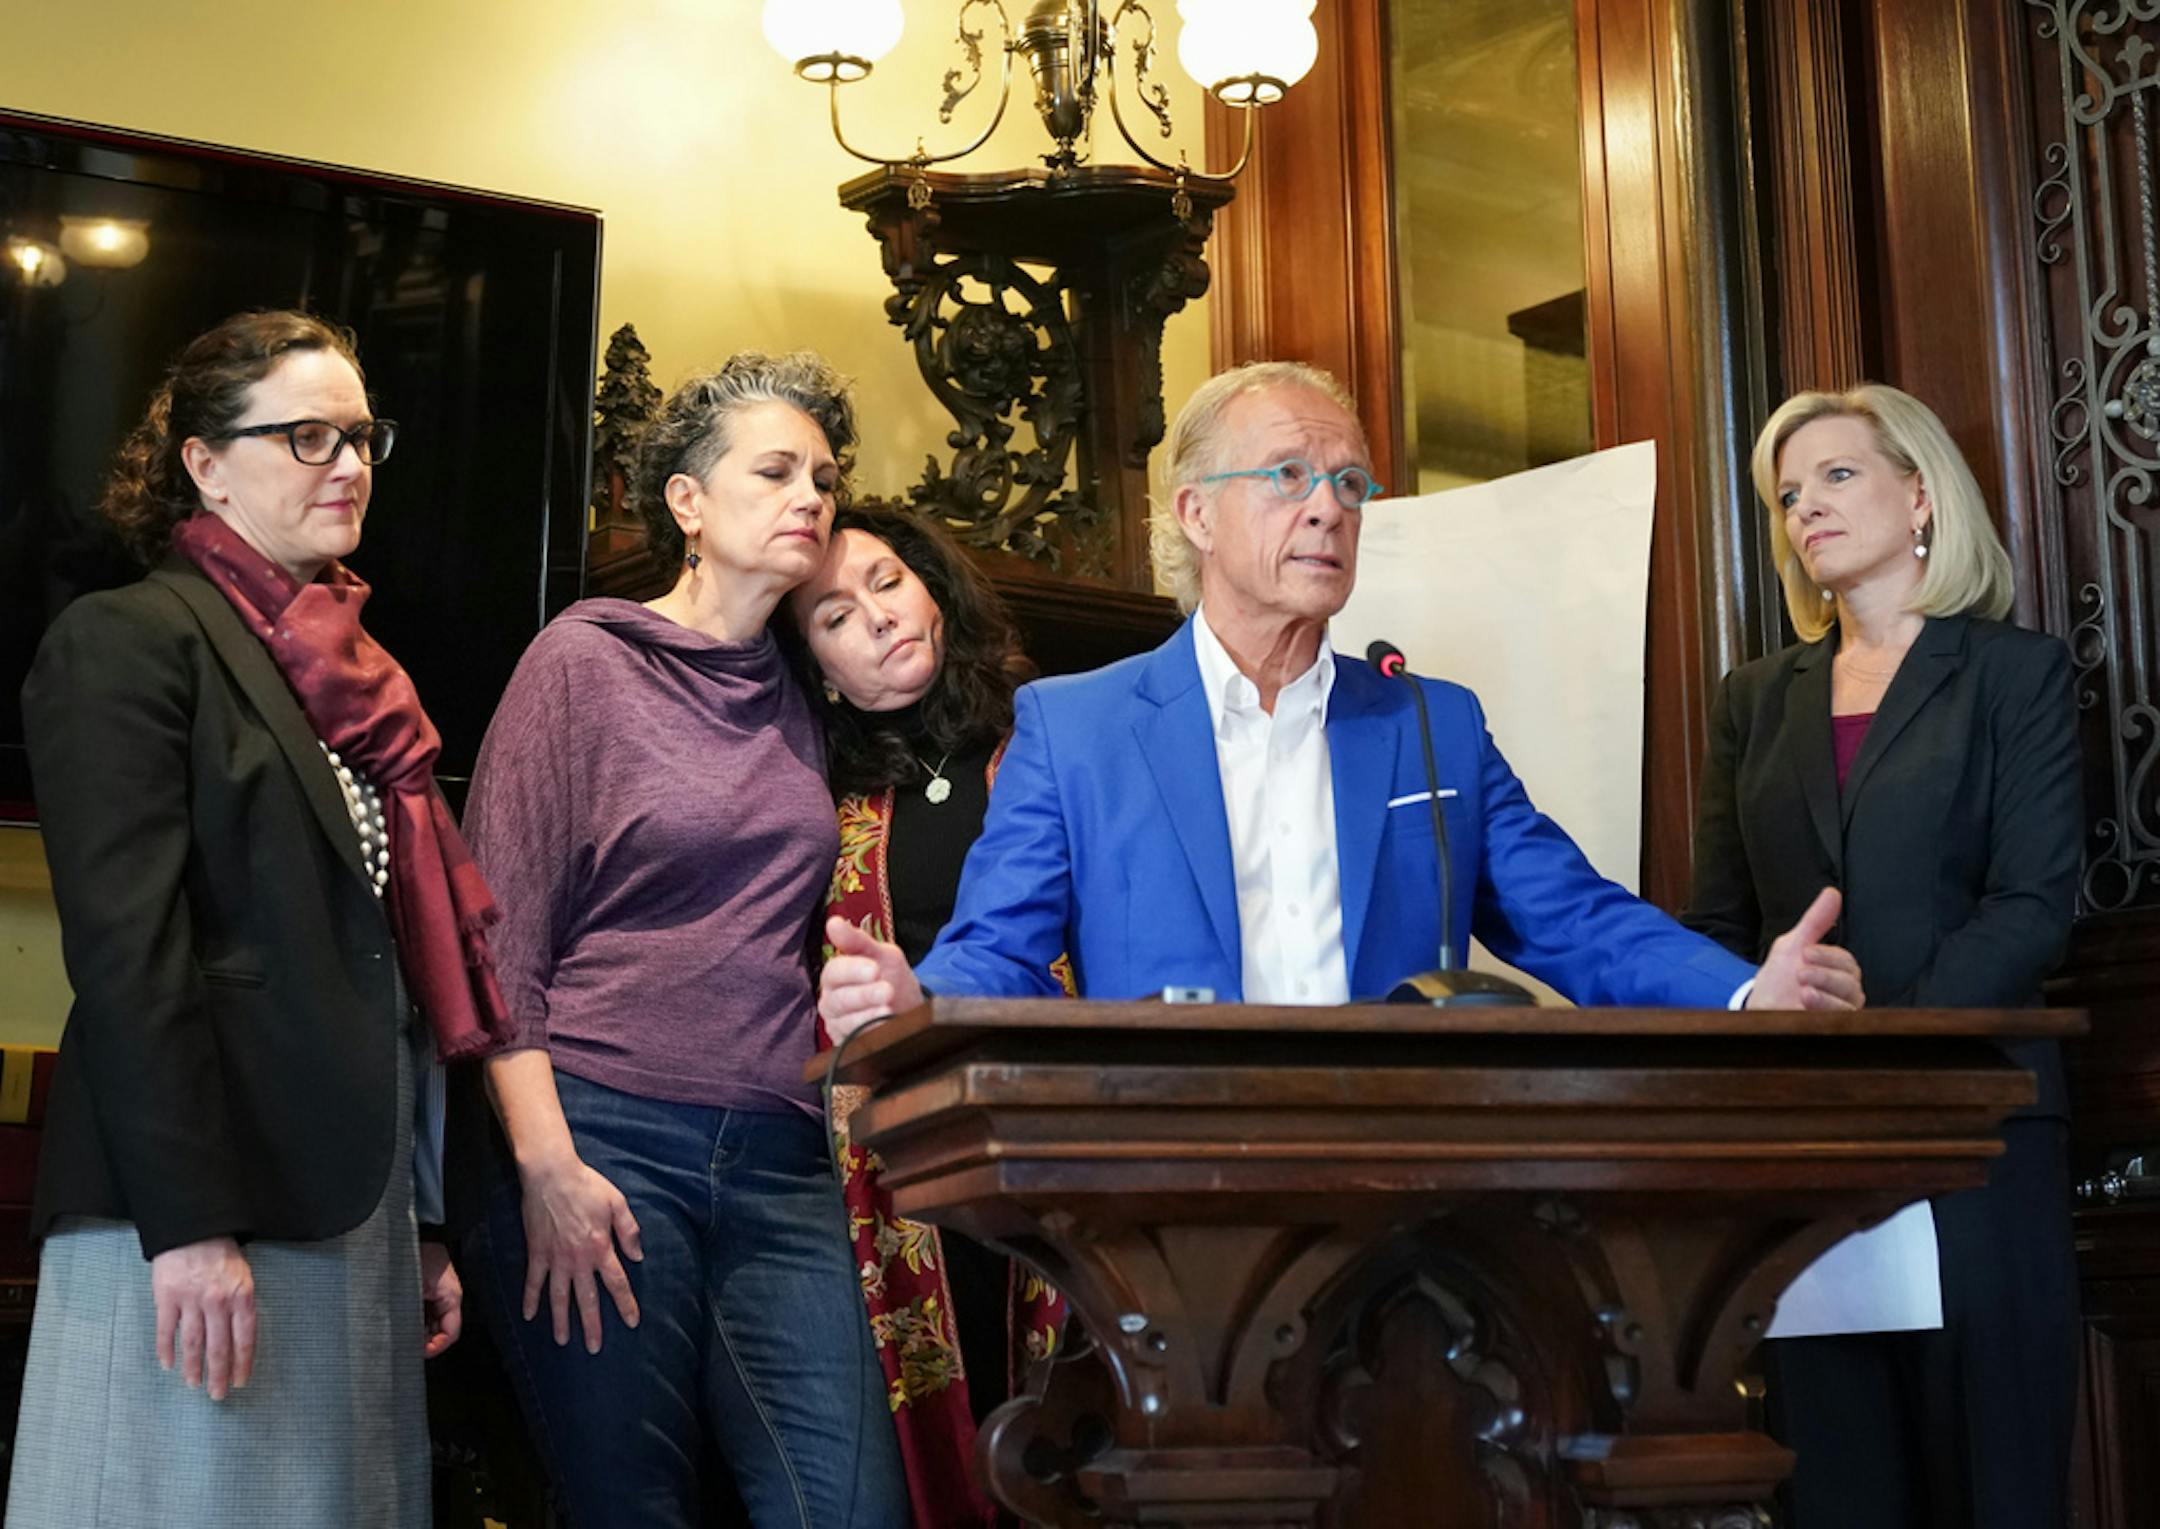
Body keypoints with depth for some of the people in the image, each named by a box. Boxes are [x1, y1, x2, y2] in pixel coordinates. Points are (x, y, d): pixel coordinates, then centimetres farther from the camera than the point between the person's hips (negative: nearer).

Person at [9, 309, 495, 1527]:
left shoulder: (349, 669, 17)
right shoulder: (128, 642, -6)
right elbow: (128, 954, -15)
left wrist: (424, 1222, 16)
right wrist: (186, 1228, -21)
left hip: (352, 1208, 7)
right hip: (205, 1221, -7)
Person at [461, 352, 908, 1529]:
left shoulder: (800, 700, 14)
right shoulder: (585, 660, 1)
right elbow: (495, 935, -4)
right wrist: (547, 1166, -12)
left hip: (779, 1160, 4)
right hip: (604, 1143, -4)